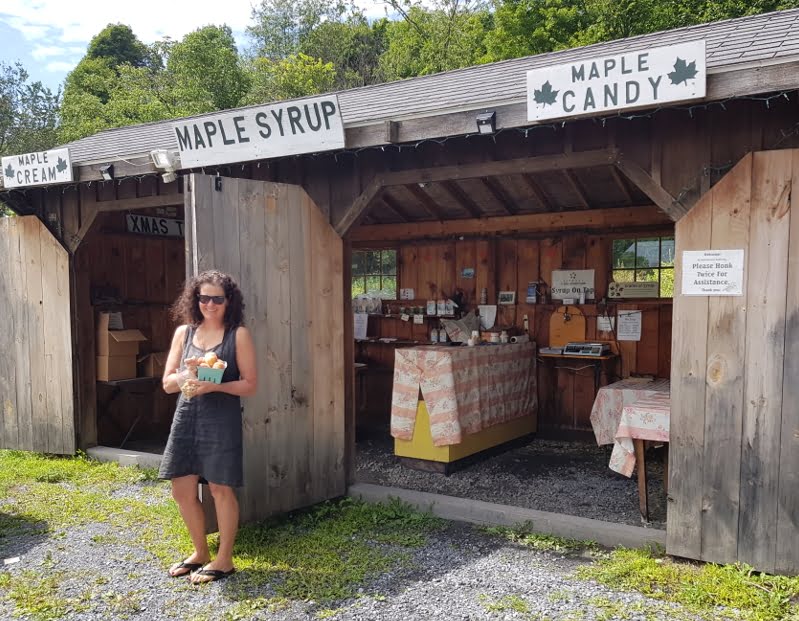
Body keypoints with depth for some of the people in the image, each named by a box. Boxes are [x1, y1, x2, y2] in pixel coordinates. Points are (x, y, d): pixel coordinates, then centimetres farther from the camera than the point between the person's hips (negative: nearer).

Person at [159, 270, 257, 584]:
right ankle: (200, 552, 31)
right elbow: (168, 383, 8)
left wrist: (214, 385, -20)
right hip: (186, 417, 5)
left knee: (220, 488, 3)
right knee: (182, 490, 10)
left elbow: (249, 385, -6)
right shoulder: (183, 332, 8)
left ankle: (224, 559, 21)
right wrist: (187, 373, -14)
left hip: (221, 419, -5)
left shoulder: (238, 335, -4)